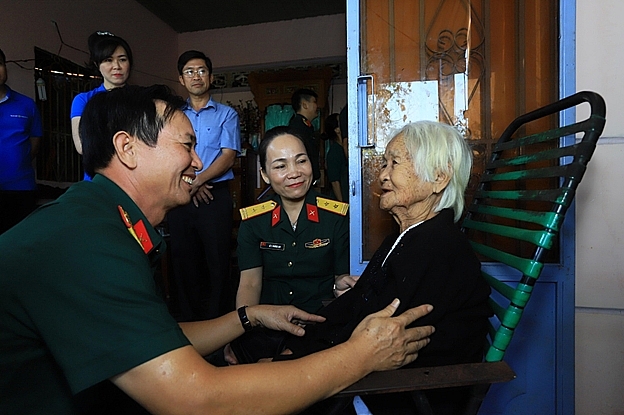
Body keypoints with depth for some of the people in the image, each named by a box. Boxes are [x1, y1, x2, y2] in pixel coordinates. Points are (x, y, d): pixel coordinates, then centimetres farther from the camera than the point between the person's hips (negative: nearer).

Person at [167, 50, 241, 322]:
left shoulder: (226, 114, 8)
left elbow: (228, 156, -4)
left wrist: (198, 180, -15)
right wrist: (186, 183, -11)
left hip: (215, 196, -3)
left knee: (218, 261, -2)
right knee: (183, 259, 8)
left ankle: (220, 321, 9)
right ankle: (188, 318, 21)